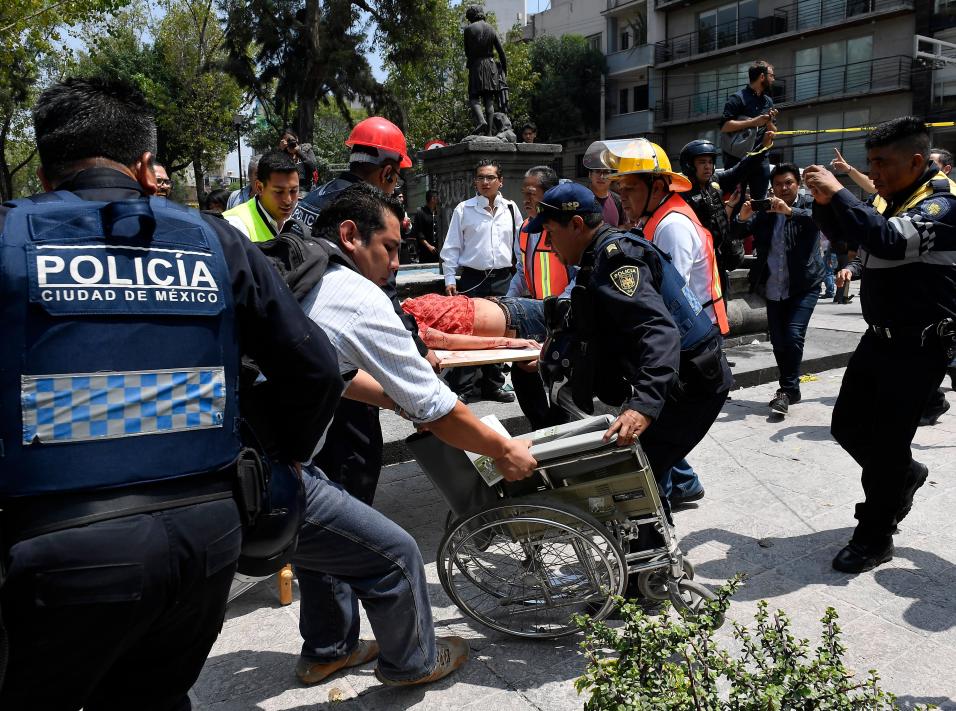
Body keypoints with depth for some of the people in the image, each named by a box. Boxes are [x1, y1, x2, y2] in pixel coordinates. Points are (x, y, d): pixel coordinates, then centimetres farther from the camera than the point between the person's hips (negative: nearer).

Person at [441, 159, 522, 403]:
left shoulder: (511, 209, 6)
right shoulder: (463, 209, -1)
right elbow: (451, 247, 1)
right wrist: (449, 278, -4)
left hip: (503, 280, 3)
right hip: (473, 279, -3)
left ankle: (494, 384, 24)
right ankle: (462, 388, 6)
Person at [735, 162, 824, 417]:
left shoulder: (809, 204, 0)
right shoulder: (765, 210, 8)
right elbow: (740, 232, 1)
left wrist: (789, 211, -37)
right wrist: (743, 217, -21)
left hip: (804, 285, -4)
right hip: (773, 288, 4)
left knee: (793, 335, -16)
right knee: (778, 342, 8)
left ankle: (788, 390, -4)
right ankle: (789, 389, 24)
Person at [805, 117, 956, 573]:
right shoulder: (887, 199, 6)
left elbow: (891, 240, -36)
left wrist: (838, 193, -30)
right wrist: (823, 202, -3)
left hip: (919, 346, -8)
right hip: (879, 337, 8)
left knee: (886, 443, 0)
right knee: (847, 427, 14)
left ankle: (875, 538, 17)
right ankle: (904, 476, 41)